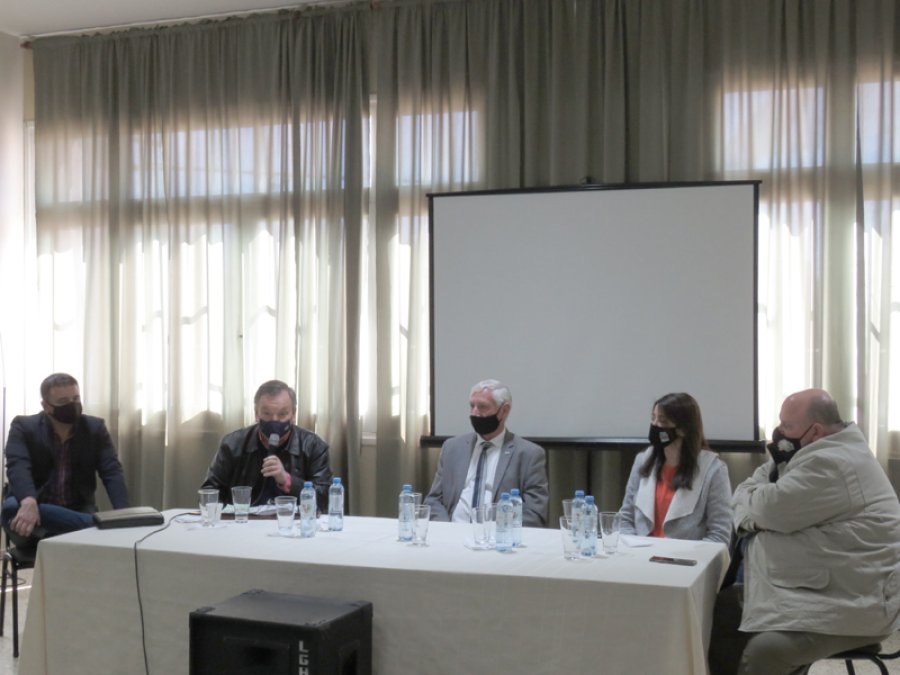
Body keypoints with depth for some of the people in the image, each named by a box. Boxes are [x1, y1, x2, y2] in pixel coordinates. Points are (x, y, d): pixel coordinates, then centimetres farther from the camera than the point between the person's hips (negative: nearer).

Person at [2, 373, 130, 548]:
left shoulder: (95, 428, 6)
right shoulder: (24, 427, 0)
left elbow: (112, 472, -4)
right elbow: (18, 467, -18)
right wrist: (29, 502, -41)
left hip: (78, 512, 1)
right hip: (36, 512, -1)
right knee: (11, 509, -37)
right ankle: (98, 524, -38)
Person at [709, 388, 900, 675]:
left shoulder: (831, 463, -21)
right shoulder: (824, 452, 13)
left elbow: (770, 508, -22)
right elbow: (748, 488, 13)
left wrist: (751, 501, 0)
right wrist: (751, 516, -9)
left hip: (858, 600, -11)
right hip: (821, 583, 11)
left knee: (762, 652, -29)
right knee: (725, 605, 6)